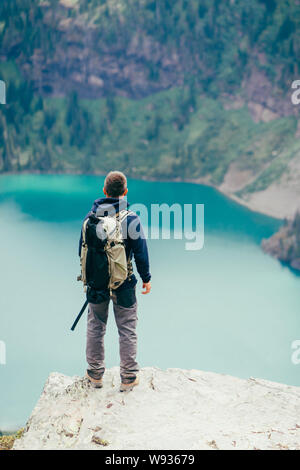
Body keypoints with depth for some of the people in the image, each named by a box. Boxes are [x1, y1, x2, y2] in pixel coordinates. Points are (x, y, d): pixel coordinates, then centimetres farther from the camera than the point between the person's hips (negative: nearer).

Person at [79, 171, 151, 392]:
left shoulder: (91, 216, -2)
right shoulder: (131, 218, -13)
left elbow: (82, 249, 7)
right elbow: (141, 252, -10)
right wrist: (146, 278, 3)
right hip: (123, 283, -3)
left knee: (95, 327, 16)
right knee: (127, 330, 8)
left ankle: (95, 374, 26)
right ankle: (128, 377, 15)